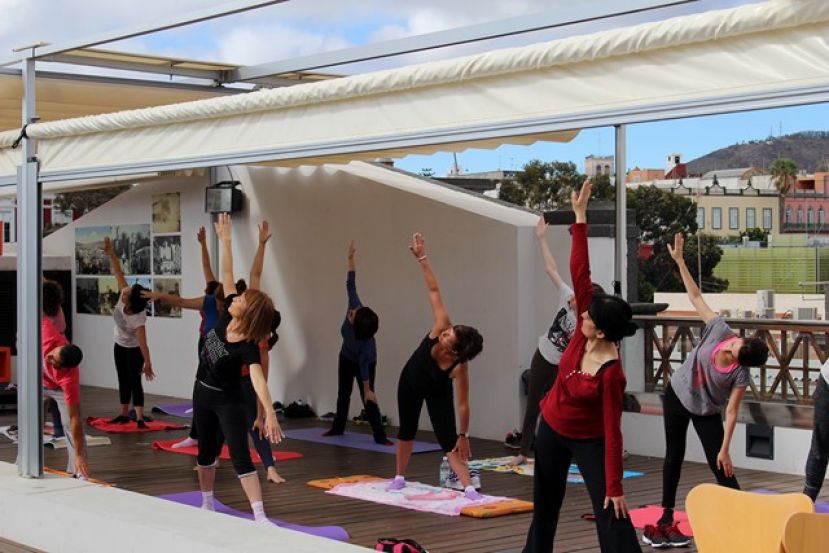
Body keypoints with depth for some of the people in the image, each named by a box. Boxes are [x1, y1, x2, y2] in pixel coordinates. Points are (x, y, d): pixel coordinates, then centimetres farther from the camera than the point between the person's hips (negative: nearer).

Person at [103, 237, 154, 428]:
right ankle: (124, 414, 21)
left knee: (134, 381, -11)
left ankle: (139, 418, -12)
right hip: (120, 346, 7)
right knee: (123, 380, 13)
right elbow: (118, 273, -26)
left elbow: (143, 343, -36)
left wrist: (148, 363, -35)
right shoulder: (123, 297, -23)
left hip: (133, 349, -7)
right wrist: (110, 253, -35)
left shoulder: (138, 319, -37)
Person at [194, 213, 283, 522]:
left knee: (240, 456, -12)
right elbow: (227, 274, -9)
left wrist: (270, 414, -53)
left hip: (229, 401, -7)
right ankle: (207, 505, 32)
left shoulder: (248, 347, -28)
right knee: (206, 450, 17)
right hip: (203, 393, 7)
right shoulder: (227, 317, -13)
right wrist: (225, 239, -9)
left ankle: (259, 516, -14)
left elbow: (258, 380, -42)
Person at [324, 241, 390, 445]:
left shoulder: (365, 343, -43)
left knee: (368, 399, -13)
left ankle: (380, 436, -11)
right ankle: (337, 428, 34)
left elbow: (364, 366, -35)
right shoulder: (355, 307, -33)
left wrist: (368, 390, -27)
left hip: (364, 363, -7)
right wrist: (351, 258, -26)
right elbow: (351, 285, -27)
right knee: (343, 393, 18)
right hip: (347, 358, 7)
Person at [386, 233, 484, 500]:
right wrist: (422, 258, -35)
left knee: (448, 440, -12)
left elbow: (462, 404, -33)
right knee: (407, 430, 16)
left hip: (438, 393, -4)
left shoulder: (459, 367, -40)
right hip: (410, 382, 4)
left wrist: (463, 435, -27)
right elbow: (434, 291, -33)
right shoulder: (441, 328, -35)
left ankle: (469, 487, -12)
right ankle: (399, 477, 33)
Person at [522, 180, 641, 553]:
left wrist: (615, 488, -27)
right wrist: (580, 218, -21)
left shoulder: (611, 375, -31)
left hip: (588, 441, -6)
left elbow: (613, 433, -28)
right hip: (551, 429, 7)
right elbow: (579, 273, -18)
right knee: (545, 505, 22)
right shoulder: (584, 331, -16)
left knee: (610, 513, -11)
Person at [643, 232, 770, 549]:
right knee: (674, 456, 11)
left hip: (707, 412, -3)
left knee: (720, 466, -8)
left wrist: (725, 448, -23)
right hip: (677, 396, 3)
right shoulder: (720, 330, -27)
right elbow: (696, 297, -21)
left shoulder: (740, 375, -31)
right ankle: (667, 519, 21)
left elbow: (731, 412, -24)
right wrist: (679, 261, -23)